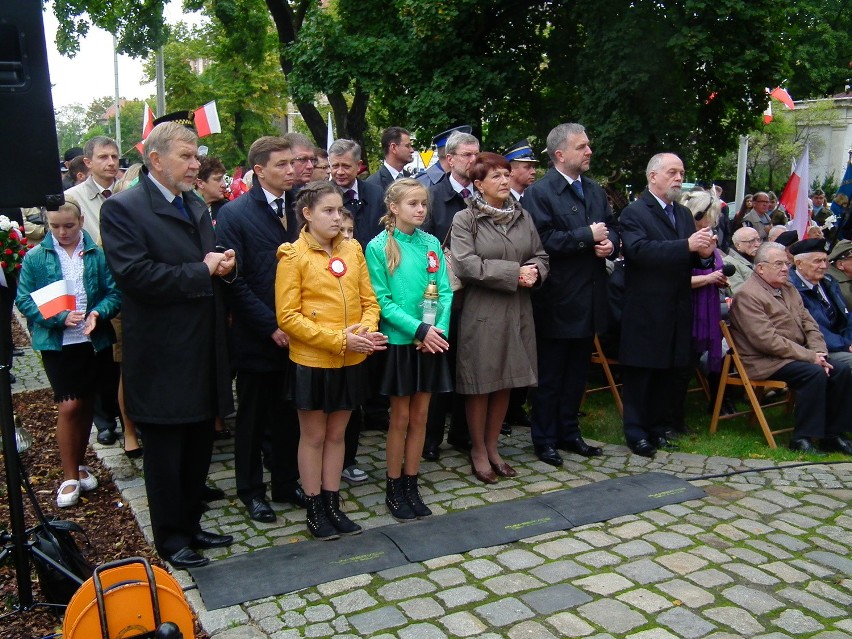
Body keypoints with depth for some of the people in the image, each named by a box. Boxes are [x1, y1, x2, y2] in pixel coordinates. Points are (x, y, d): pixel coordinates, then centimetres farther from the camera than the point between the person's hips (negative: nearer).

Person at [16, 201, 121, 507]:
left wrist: (98, 313, -22)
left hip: (95, 341, 2)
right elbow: (24, 300, -4)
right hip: (57, 343, -1)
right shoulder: (35, 257, -2)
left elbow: (114, 293, -3)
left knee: (86, 404, 14)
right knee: (69, 405, -8)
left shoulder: (98, 254, -3)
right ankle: (69, 477, 7)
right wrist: (61, 318, -18)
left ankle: (80, 464, 33)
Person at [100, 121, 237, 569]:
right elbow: (136, 276, -23)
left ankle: (190, 524, 34)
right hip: (163, 357, -7)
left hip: (203, 353, 8)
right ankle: (170, 537, 24)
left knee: (199, 447, 17)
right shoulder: (123, 209, -12)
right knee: (165, 452, 8)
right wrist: (203, 271, -17)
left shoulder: (196, 207, 13)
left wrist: (223, 266, -4)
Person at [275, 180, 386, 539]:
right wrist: (338, 339, -19)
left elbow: (369, 300, 7)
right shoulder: (293, 256, -9)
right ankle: (314, 510, 24)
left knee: (336, 434, 15)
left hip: (351, 361, 4)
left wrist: (367, 329, -14)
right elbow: (287, 317, -13)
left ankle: (332, 505, 28)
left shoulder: (352, 250, 5)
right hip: (312, 361, -4)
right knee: (313, 437, 10)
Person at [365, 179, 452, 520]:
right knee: (400, 418, 6)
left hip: (432, 343, 4)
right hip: (399, 342, -3)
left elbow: (445, 291, 3)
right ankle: (394, 489, 20)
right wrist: (419, 330, -19)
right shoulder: (379, 247, -6)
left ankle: (411, 485, 23)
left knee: (420, 416, 10)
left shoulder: (432, 243, 5)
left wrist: (440, 329, -14)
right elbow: (382, 300, -11)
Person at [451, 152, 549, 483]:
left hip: (517, 311, 5)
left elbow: (541, 257, 12)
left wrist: (534, 273, -12)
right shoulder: (464, 220, -5)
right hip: (480, 311, -5)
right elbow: (465, 264, -16)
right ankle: (478, 451, 20)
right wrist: (514, 273, -17)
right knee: (480, 385, 4)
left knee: (505, 383, 12)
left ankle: (492, 446, 27)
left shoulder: (523, 216, 10)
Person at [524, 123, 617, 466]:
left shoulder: (595, 190, 12)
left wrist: (609, 243, -6)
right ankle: (545, 439, 17)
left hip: (589, 299, 7)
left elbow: (611, 229, 17)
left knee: (577, 372, 16)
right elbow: (544, 241, -22)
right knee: (550, 375, 5)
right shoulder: (539, 193, -11)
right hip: (557, 299, -7)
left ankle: (569, 432, 30)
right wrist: (588, 236, -17)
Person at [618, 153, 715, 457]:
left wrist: (704, 254, -8)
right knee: (640, 373, 2)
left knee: (666, 371, 13)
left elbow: (691, 259, 16)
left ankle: (658, 428, 25)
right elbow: (639, 250, -24)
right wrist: (686, 245, -30)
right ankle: (636, 432, 13)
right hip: (645, 310, -6)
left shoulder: (684, 213, 16)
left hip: (677, 311, 7)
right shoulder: (634, 212, -7)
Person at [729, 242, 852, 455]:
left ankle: (832, 435, 1)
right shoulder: (747, 295, -13)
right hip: (765, 362, -9)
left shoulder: (789, 289, 17)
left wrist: (819, 353, -5)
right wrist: (810, 356, -19)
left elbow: (810, 325, 15)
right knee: (814, 373, -28)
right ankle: (802, 438, -18)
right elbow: (767, 340, -21)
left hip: (798, 355, 9)